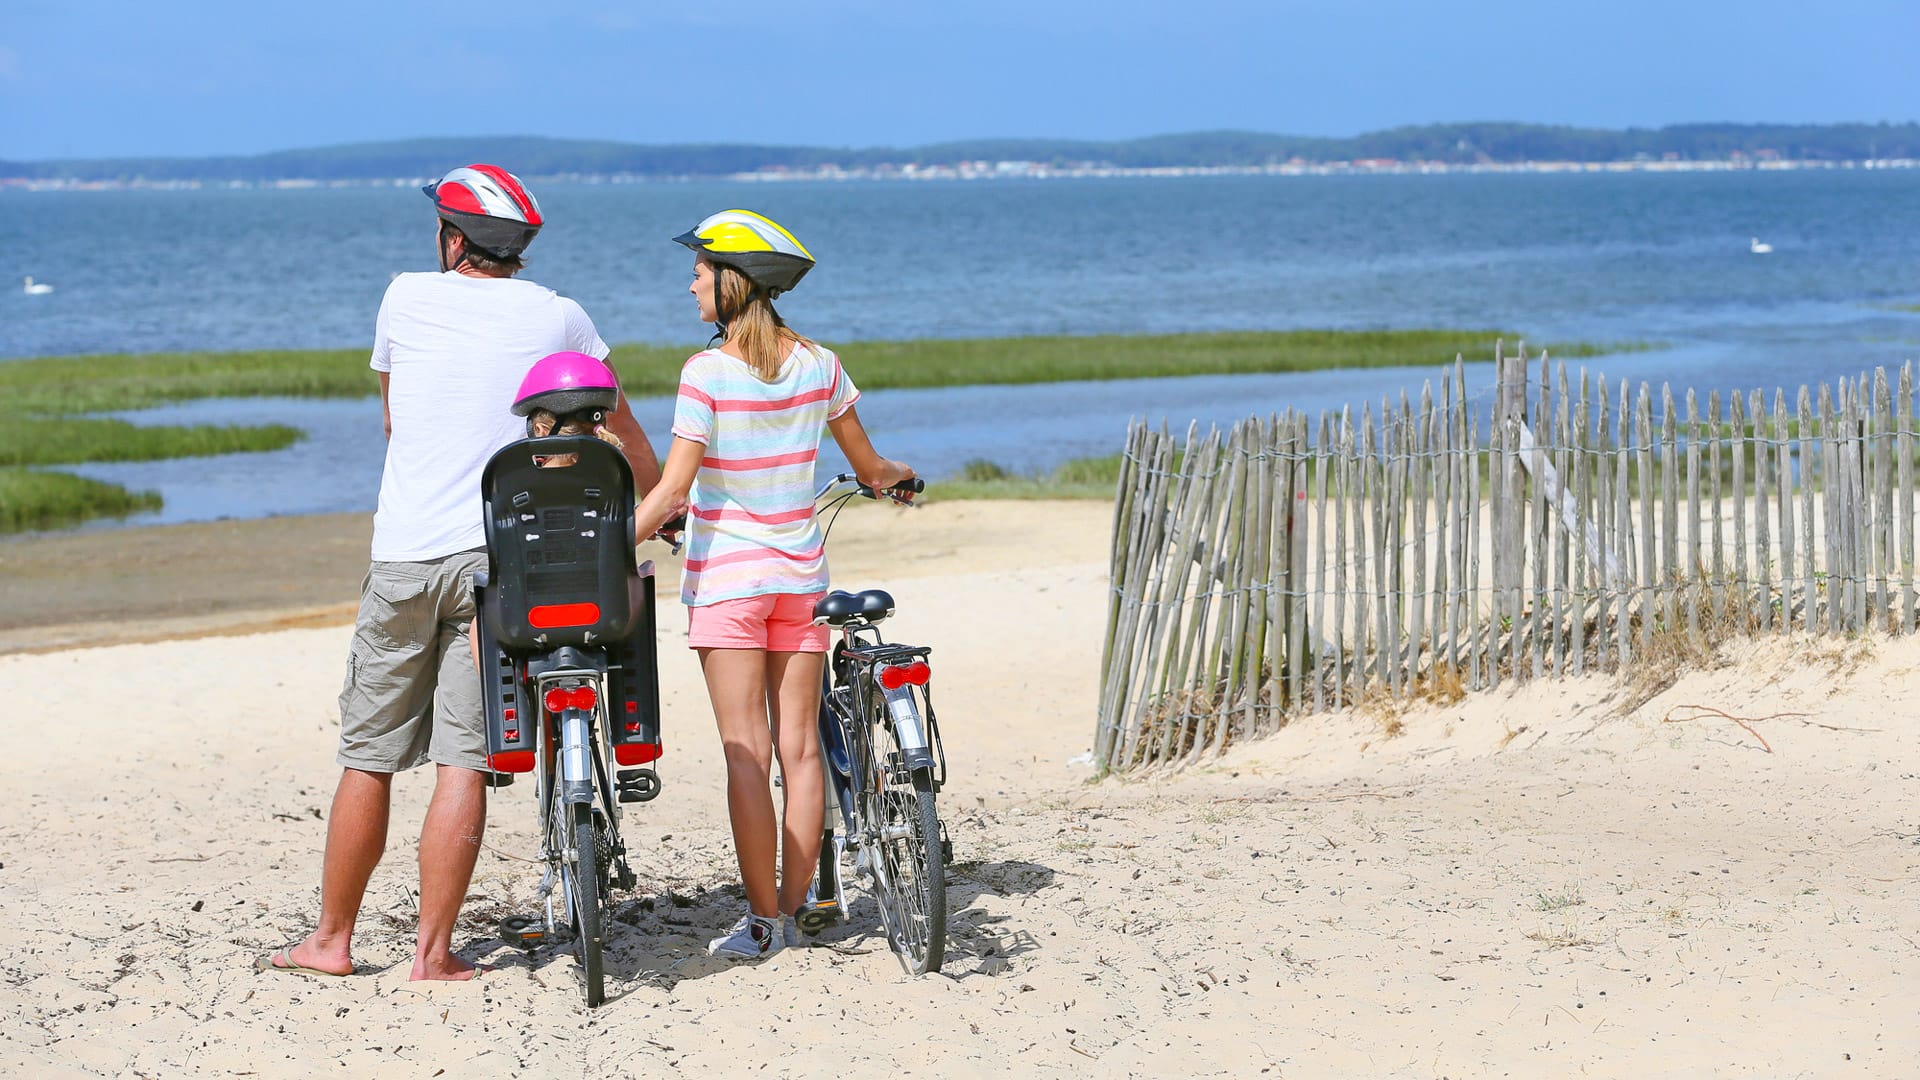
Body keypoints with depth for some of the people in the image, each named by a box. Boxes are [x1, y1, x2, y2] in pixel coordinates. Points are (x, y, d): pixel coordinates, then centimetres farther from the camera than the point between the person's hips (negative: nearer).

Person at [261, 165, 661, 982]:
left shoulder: (406, 299, 5)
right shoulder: (557, 318, 5)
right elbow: (622, 432, 16)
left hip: (404, 554, 0)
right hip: (502, 557, 0)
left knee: (367, 757, 9)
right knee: (463, 761, -1)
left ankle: (332, 939, 16)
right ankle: (434, 951, -1)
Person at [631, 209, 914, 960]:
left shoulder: (708, 371, -12)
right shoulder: (818, 364, 3)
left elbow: (671, 491, -17)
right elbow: (869, 468, 14)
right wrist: (898, 476, 36)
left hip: (726, 577, -5)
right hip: (800, 573, 5)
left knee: (746, 754, -3)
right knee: (799, 747, 7)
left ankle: (762, 921, -2)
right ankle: (792, 911, 11)